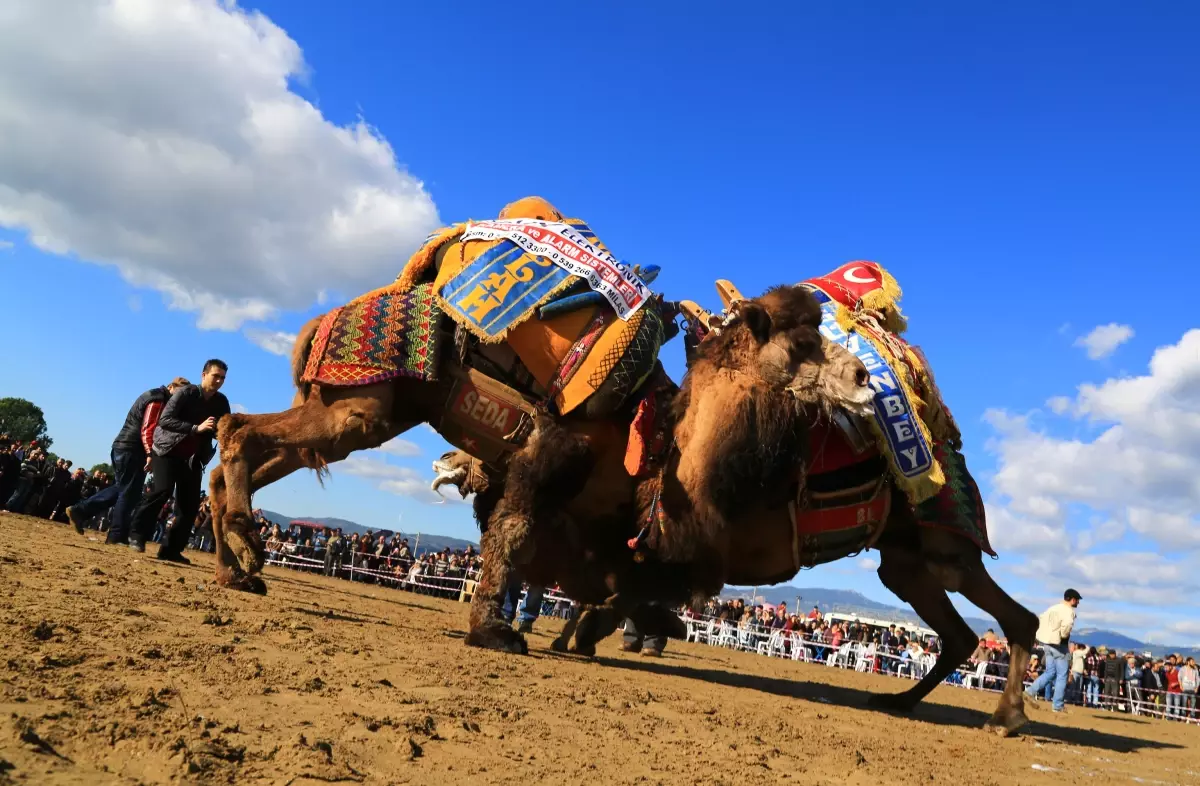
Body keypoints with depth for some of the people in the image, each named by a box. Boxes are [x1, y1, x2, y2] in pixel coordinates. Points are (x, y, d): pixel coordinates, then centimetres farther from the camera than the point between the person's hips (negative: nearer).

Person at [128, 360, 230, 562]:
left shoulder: (221, 402, 2)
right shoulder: (185, 392, -12)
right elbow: (164, 419, -23)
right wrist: (196, 428, -33)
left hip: (193, 458, 5)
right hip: (168, 451, -5)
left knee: (190, 505, -4)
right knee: (163, 489, -24)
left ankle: (171, 549, 1)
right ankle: (137, 534, -10)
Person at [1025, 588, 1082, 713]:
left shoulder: (1053, 608, 14)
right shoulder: (1069, 611, -10)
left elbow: (1040, 619, 17)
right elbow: (1067, 624, -30)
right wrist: (1064, 636, -12)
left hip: (1047, 643, 7)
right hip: (1059, 645, -7)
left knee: (1050, 672, 15)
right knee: (1062, 676, 3)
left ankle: (1031, 691, 1)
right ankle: (1058, 706, 6)